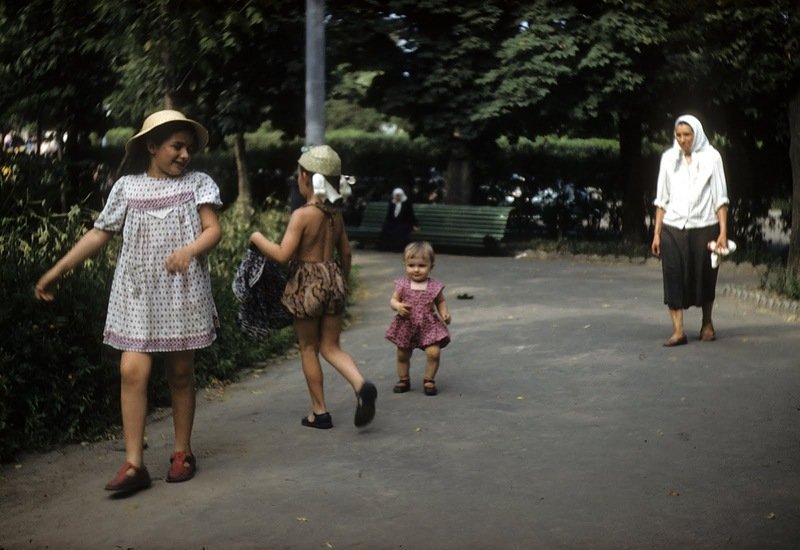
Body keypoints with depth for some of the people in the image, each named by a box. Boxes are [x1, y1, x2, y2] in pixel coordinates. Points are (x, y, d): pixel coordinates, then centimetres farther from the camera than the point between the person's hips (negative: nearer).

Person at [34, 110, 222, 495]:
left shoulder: (198, 183, 4)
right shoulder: (127, 186, 6)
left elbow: (212, 230, -6)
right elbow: (99, 234, 9)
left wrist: (188, 250, -28)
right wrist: (56, 271, 7)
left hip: (183, 294, -1)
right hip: (137, 294, 1)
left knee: (180, 374, 6)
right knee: (132, 373, -9)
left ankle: (182, 453, 20)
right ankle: (133, 464, -6)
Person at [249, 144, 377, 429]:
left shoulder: (302, 214, -16)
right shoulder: (336, 214, 5)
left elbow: (283, 254, -21)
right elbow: (346, 252, 13)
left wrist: (258, 238, -6)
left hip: (307, 283, -6)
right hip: (333, 279, 6)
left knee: (309, 348, 10)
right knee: (331, 346, 13)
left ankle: (319, 411, 17)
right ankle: (361, 385, -13)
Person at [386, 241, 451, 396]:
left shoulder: (434, 286, -7)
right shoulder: (402, 285, -6)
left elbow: (440, 302, 7)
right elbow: (393, 300, 1)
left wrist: (444, 313, -10)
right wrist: (397, 306, -20)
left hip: (428, 325, -1)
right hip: (406, 325, 2)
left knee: (434, 352, -14)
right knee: (402, 355, 12)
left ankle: (429, 380, 6)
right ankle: (403, 380, 33)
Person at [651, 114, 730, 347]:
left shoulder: (711, 157, -1)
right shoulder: (669, 158, 5)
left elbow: (720, 198, -2)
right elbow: (661, 199, 8)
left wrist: (723, 232, -9)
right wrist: (657, 233, 4)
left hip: (704, 227, -1)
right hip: (673, 228, 2)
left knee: (705, 277, 9)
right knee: (674, 278, -7)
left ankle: (707, 323, 29)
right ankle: (678, 331, -6)